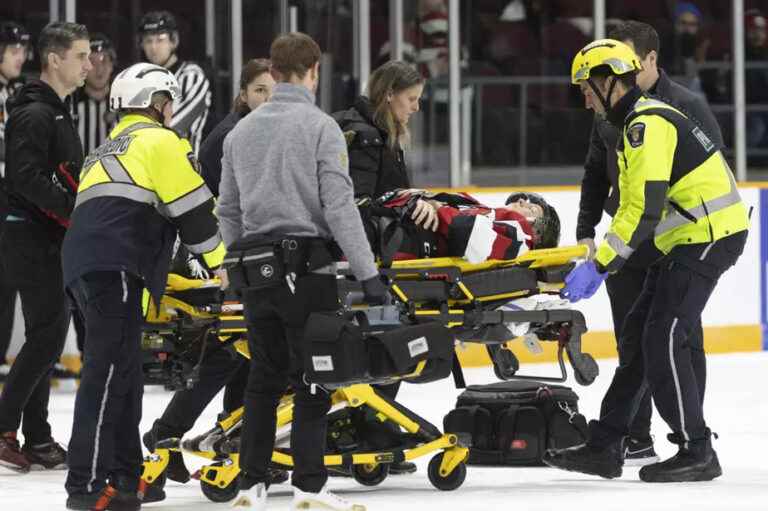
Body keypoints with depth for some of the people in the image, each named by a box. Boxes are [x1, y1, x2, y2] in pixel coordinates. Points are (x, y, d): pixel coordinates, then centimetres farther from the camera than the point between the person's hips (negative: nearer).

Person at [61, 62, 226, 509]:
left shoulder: (108, 151, 32)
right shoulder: (158, 140, 4)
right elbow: (192, 207, -1)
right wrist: (221, 262, 9)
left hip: (84, 265, 10)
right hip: (117, 266, -10)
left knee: (126, 374, 15)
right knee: (110, 372, -14)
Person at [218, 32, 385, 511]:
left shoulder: (242, 130, 11)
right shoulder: (319, 126, -8)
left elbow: (228, 210, 15)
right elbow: (339, 205, -14)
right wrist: (368, 273, -12)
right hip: (306, 264, -6)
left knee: (264, 376, 13)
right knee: (312, 379, -2)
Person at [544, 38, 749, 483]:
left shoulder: (648, 124, -16)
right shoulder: (637, 122, 18)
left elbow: (644, 208, -23)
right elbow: (631, 205, 22)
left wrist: (599, 265, -20)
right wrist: (600, 264, 15)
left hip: (711, 234, -11)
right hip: (688, 238, 11)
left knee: (664, 338, -12)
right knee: (637, 334, 10)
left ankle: (697, 453, -7)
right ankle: (605, 447, 12)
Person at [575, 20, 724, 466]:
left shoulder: (688, 107, -8)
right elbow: (596, 174, 19)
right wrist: (586, 231, 13)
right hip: (625, 243, 6)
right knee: (632, 342, 8)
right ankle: (636, 441, 14)